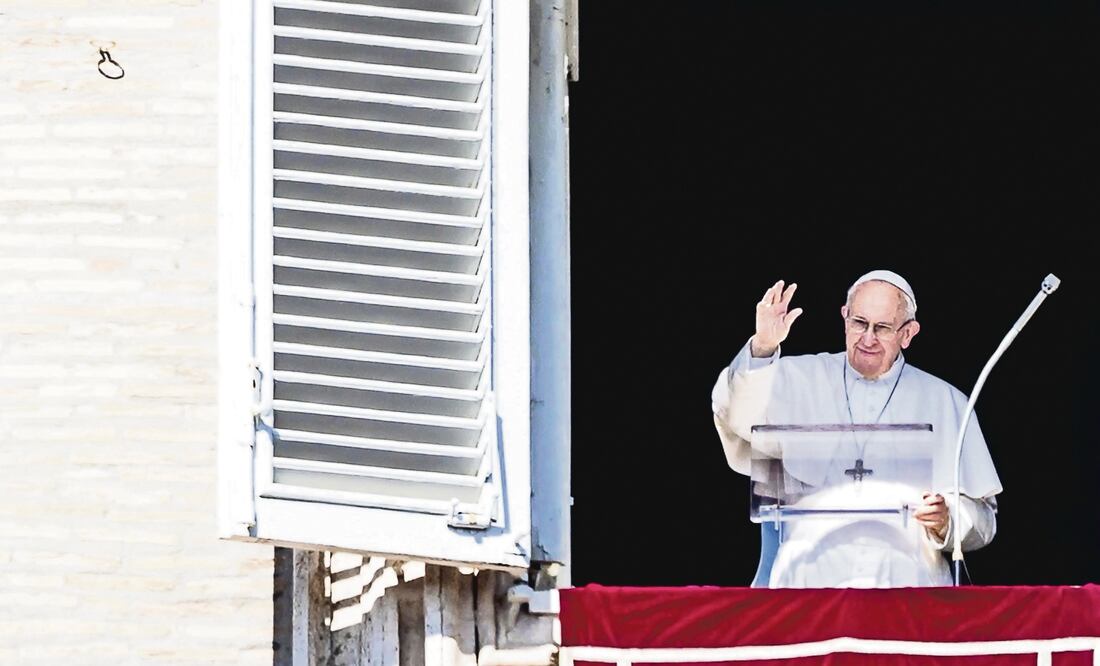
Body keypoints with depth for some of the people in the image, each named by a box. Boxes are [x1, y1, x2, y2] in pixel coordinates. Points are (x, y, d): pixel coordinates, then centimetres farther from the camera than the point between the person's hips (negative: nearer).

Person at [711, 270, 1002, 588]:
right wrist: (761, 349, -20)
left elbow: (982, 518, 13)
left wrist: (946, 520, -9)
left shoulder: (946, 403, 14)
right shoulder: (799, 379, 14)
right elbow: (736, 415, -6)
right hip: (810, 578, -1)